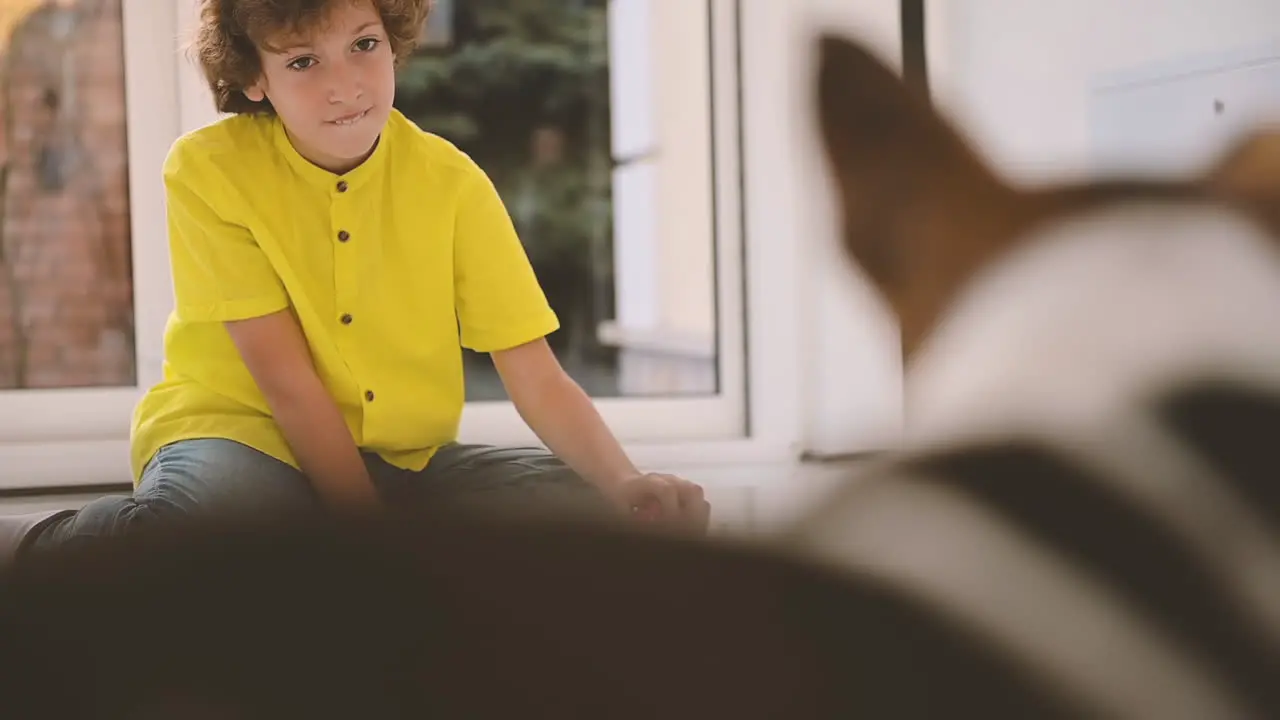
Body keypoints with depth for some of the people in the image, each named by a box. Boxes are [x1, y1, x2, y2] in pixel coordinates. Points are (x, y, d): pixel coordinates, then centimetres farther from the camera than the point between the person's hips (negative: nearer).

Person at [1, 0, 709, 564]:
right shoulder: (207, 169, -11)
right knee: (216, 507, -41)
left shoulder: (450, 180, -3)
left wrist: (626, 483, -26)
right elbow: (286, 379, -15)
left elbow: (538, 379, -7)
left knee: (591, 506, -18)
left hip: (404, 461, 5)